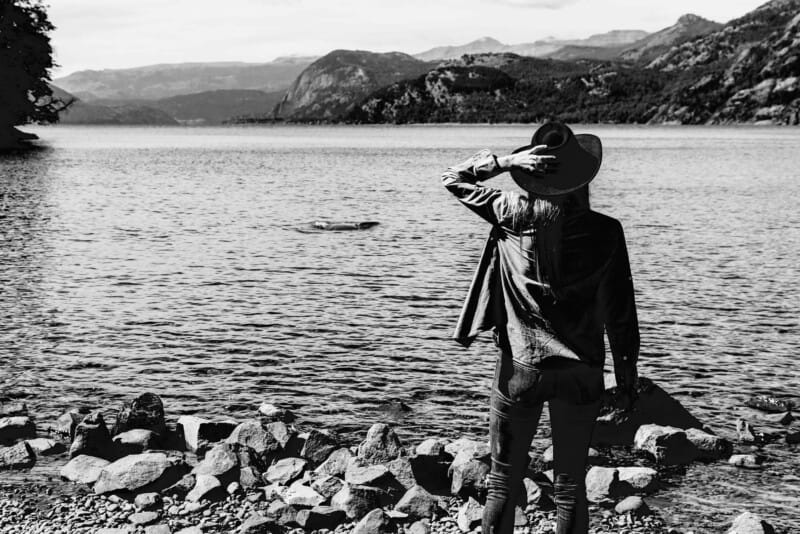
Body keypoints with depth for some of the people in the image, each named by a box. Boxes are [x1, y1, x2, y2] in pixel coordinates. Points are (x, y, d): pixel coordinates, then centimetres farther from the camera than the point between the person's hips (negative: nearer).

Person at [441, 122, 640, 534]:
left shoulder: (513, 214, -11)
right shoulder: (604, 231, -11)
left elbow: (453, 178, 4)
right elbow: (620, 313, -4)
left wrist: (505, 162, -7)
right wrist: (627, 375, 7)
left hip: (519, 369, 0)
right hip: (580, 374, 1)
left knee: (503, 483, 13)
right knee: (570, 487, 14)